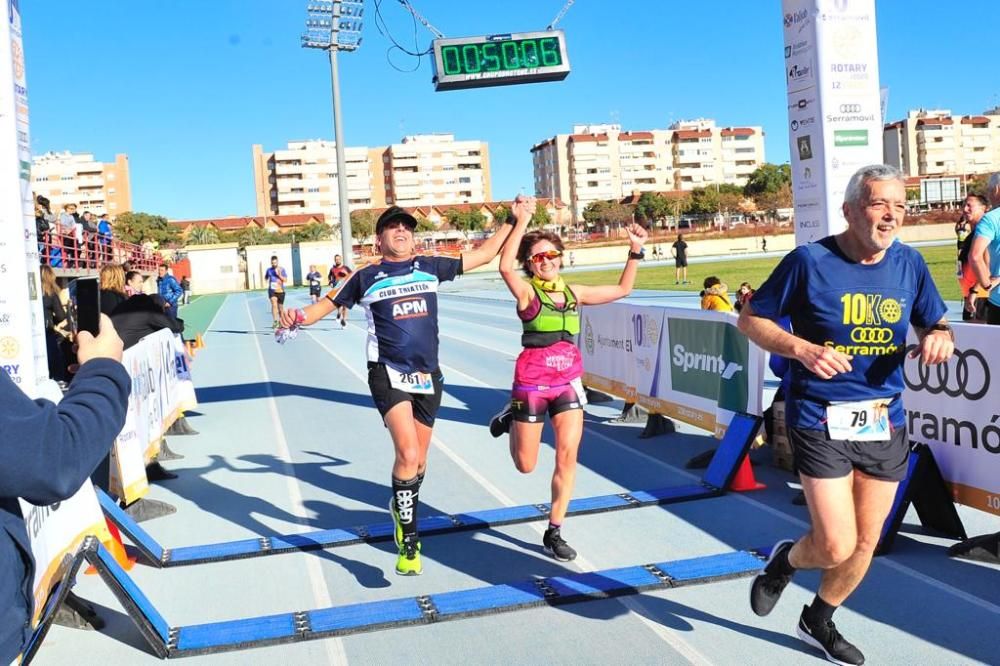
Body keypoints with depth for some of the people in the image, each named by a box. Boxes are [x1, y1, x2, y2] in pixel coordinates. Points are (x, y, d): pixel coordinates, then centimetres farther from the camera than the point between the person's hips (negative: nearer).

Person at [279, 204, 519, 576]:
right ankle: (409, 543, -8)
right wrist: (298, 317, -10)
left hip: (428, 377, 4)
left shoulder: (430, 268, 8)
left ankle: (401, 506, 43)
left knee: (418, 461, 13)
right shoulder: (366, 278, 3)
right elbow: (328, 304, 9)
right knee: (407, 454, -21)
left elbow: (483, 254, 16)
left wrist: (513, 222, 17)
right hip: (388, 375, -4)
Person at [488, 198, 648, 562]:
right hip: (532, 382, -4)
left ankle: (554, 533, 10)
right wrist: (521, 222, -33)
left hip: (568, 382, 4)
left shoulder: (573, 293, 6)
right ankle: (511, 418, 41)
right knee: (526, 465, 7)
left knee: (567, 456, -4)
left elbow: (622, 290, 15)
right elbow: (505, 267, -31)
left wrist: (635, 251, 7)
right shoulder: (526, 293, -9)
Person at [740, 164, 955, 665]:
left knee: (865, 543, 14)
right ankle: (786, 560, 27)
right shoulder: (810, 261, -11)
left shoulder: (909, 264, 3)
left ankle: (818, 621, 40)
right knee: (836, 546, -10)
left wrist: (939, 337, -10)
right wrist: (802, 349, -20)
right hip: (821, 420, -5)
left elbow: (935, 325, 14)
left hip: (885, 422, 5)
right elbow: (750, 319, -4)